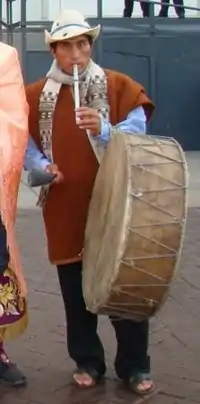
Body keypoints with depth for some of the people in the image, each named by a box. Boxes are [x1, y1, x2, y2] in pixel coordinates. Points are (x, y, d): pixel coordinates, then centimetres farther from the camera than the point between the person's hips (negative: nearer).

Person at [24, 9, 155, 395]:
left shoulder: (120, 86, -1)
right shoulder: (36, 95, 5)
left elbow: (136, 139, -6)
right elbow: (24, 143, 10)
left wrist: (103, 130, -25)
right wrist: (42, 167, -11)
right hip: (65, 207, 2)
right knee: (76, 291, 10)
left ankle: (134, 366, 19)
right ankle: (87, 362, 27)